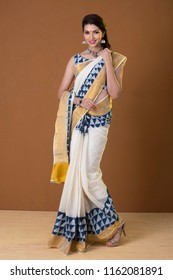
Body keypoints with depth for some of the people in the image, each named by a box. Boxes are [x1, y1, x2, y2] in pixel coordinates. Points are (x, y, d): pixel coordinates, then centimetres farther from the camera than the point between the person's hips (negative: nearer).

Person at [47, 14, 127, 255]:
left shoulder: (114, 60, 2)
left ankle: (112, 222, 14)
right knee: (76, 172, 3)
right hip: (77, 120, 4)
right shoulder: (75, 60, 9)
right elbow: (61, 92, 6)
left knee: (89, 173, -6)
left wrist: (107, 62, -12)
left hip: (98, 122, -3)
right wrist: (79, 100, -12)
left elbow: (115, 93, -11)